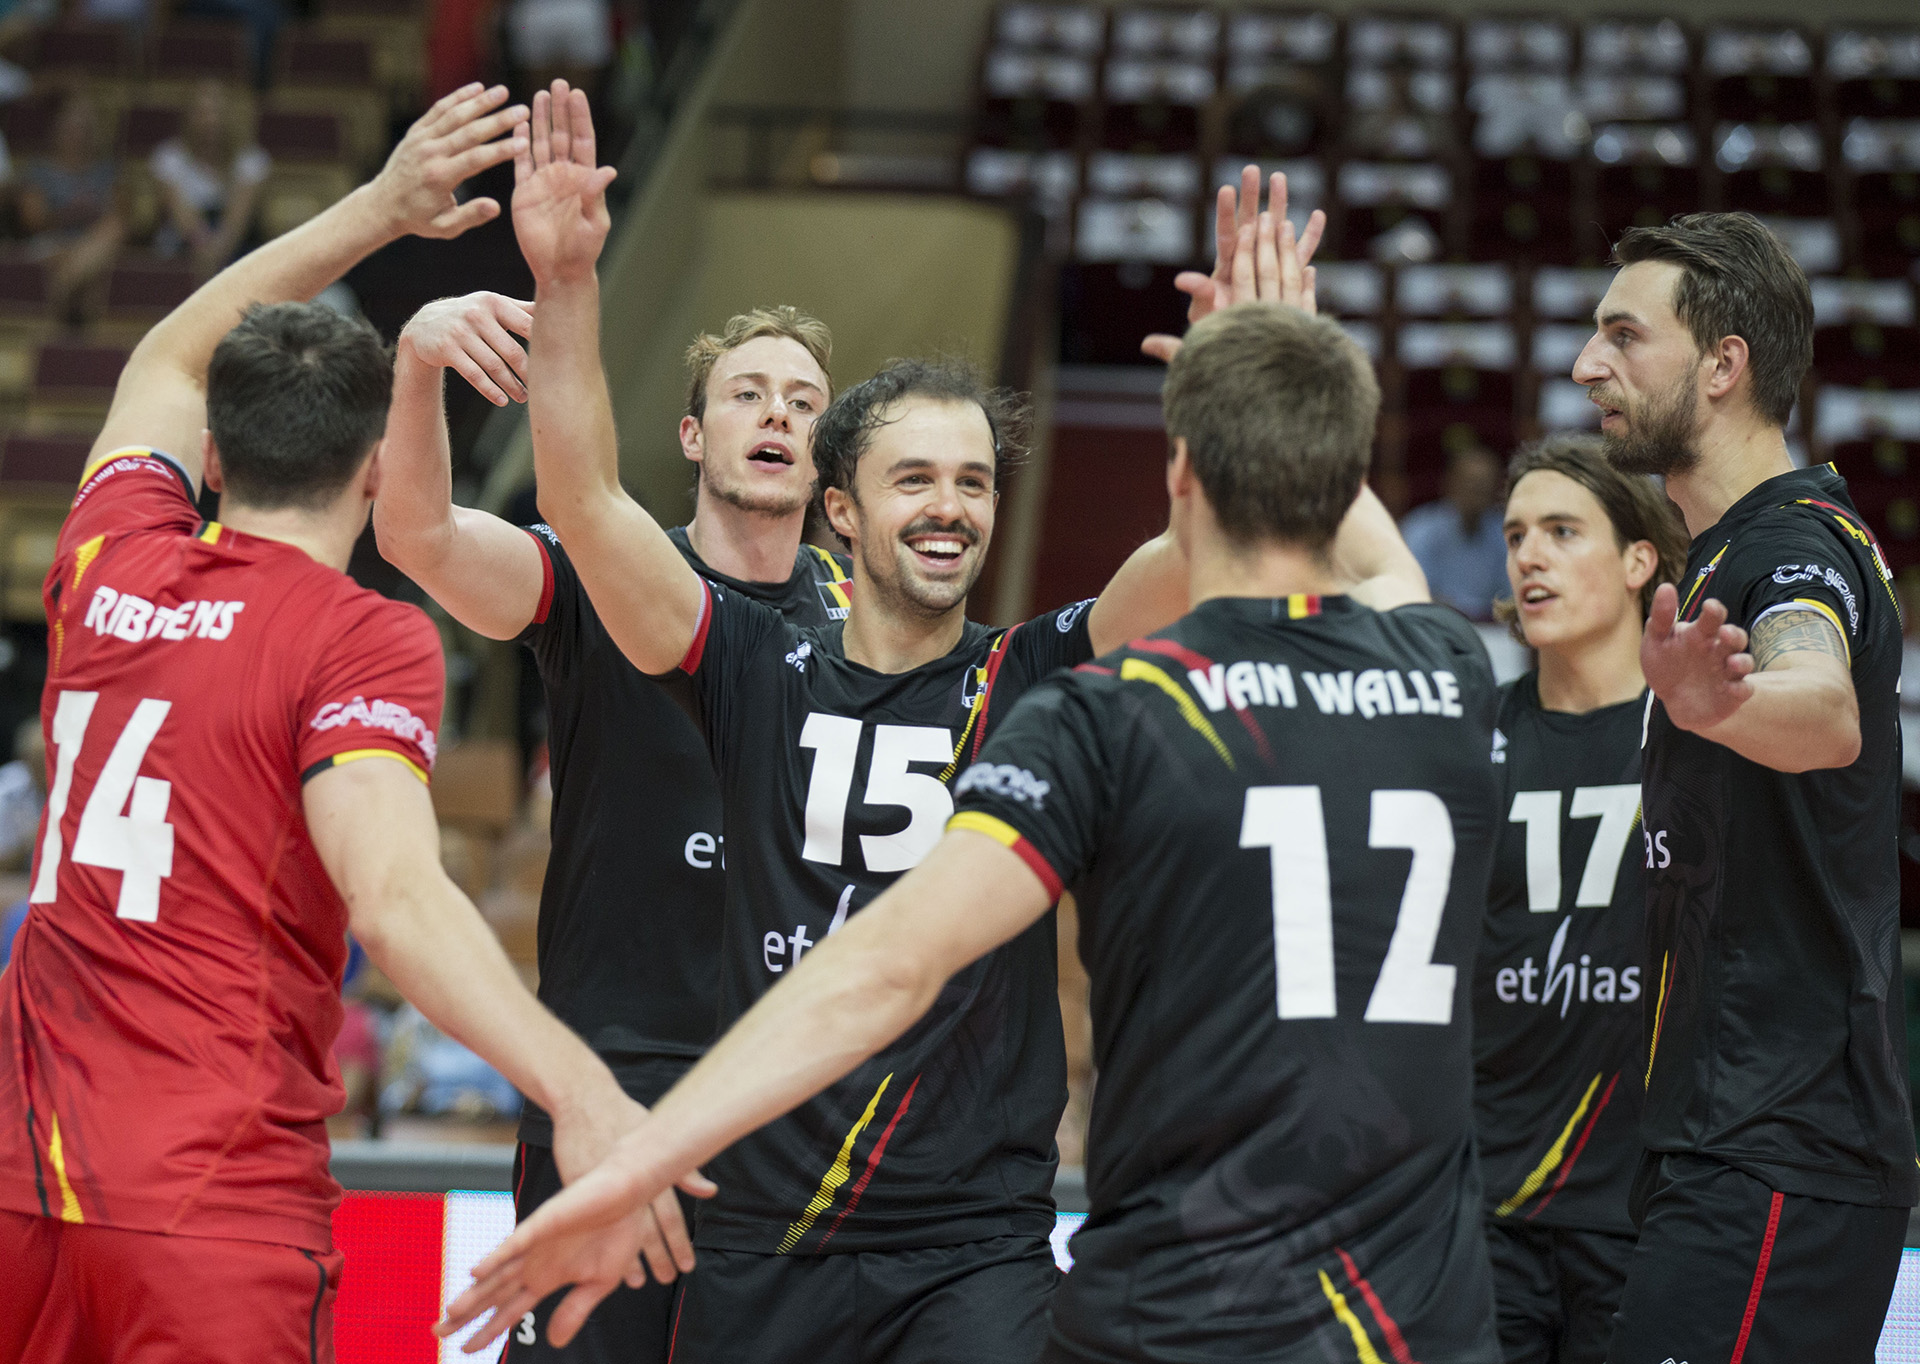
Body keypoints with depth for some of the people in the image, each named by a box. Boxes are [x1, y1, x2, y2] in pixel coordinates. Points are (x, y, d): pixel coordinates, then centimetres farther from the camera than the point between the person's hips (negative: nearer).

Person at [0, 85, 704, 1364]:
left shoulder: (110, 570, 10)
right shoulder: (365, 641, -7)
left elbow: (172, 362, 30)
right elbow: (396, 896, -24)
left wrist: (379, 211, 30)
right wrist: (579, 1089, -34)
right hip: (220, 1203, -6)